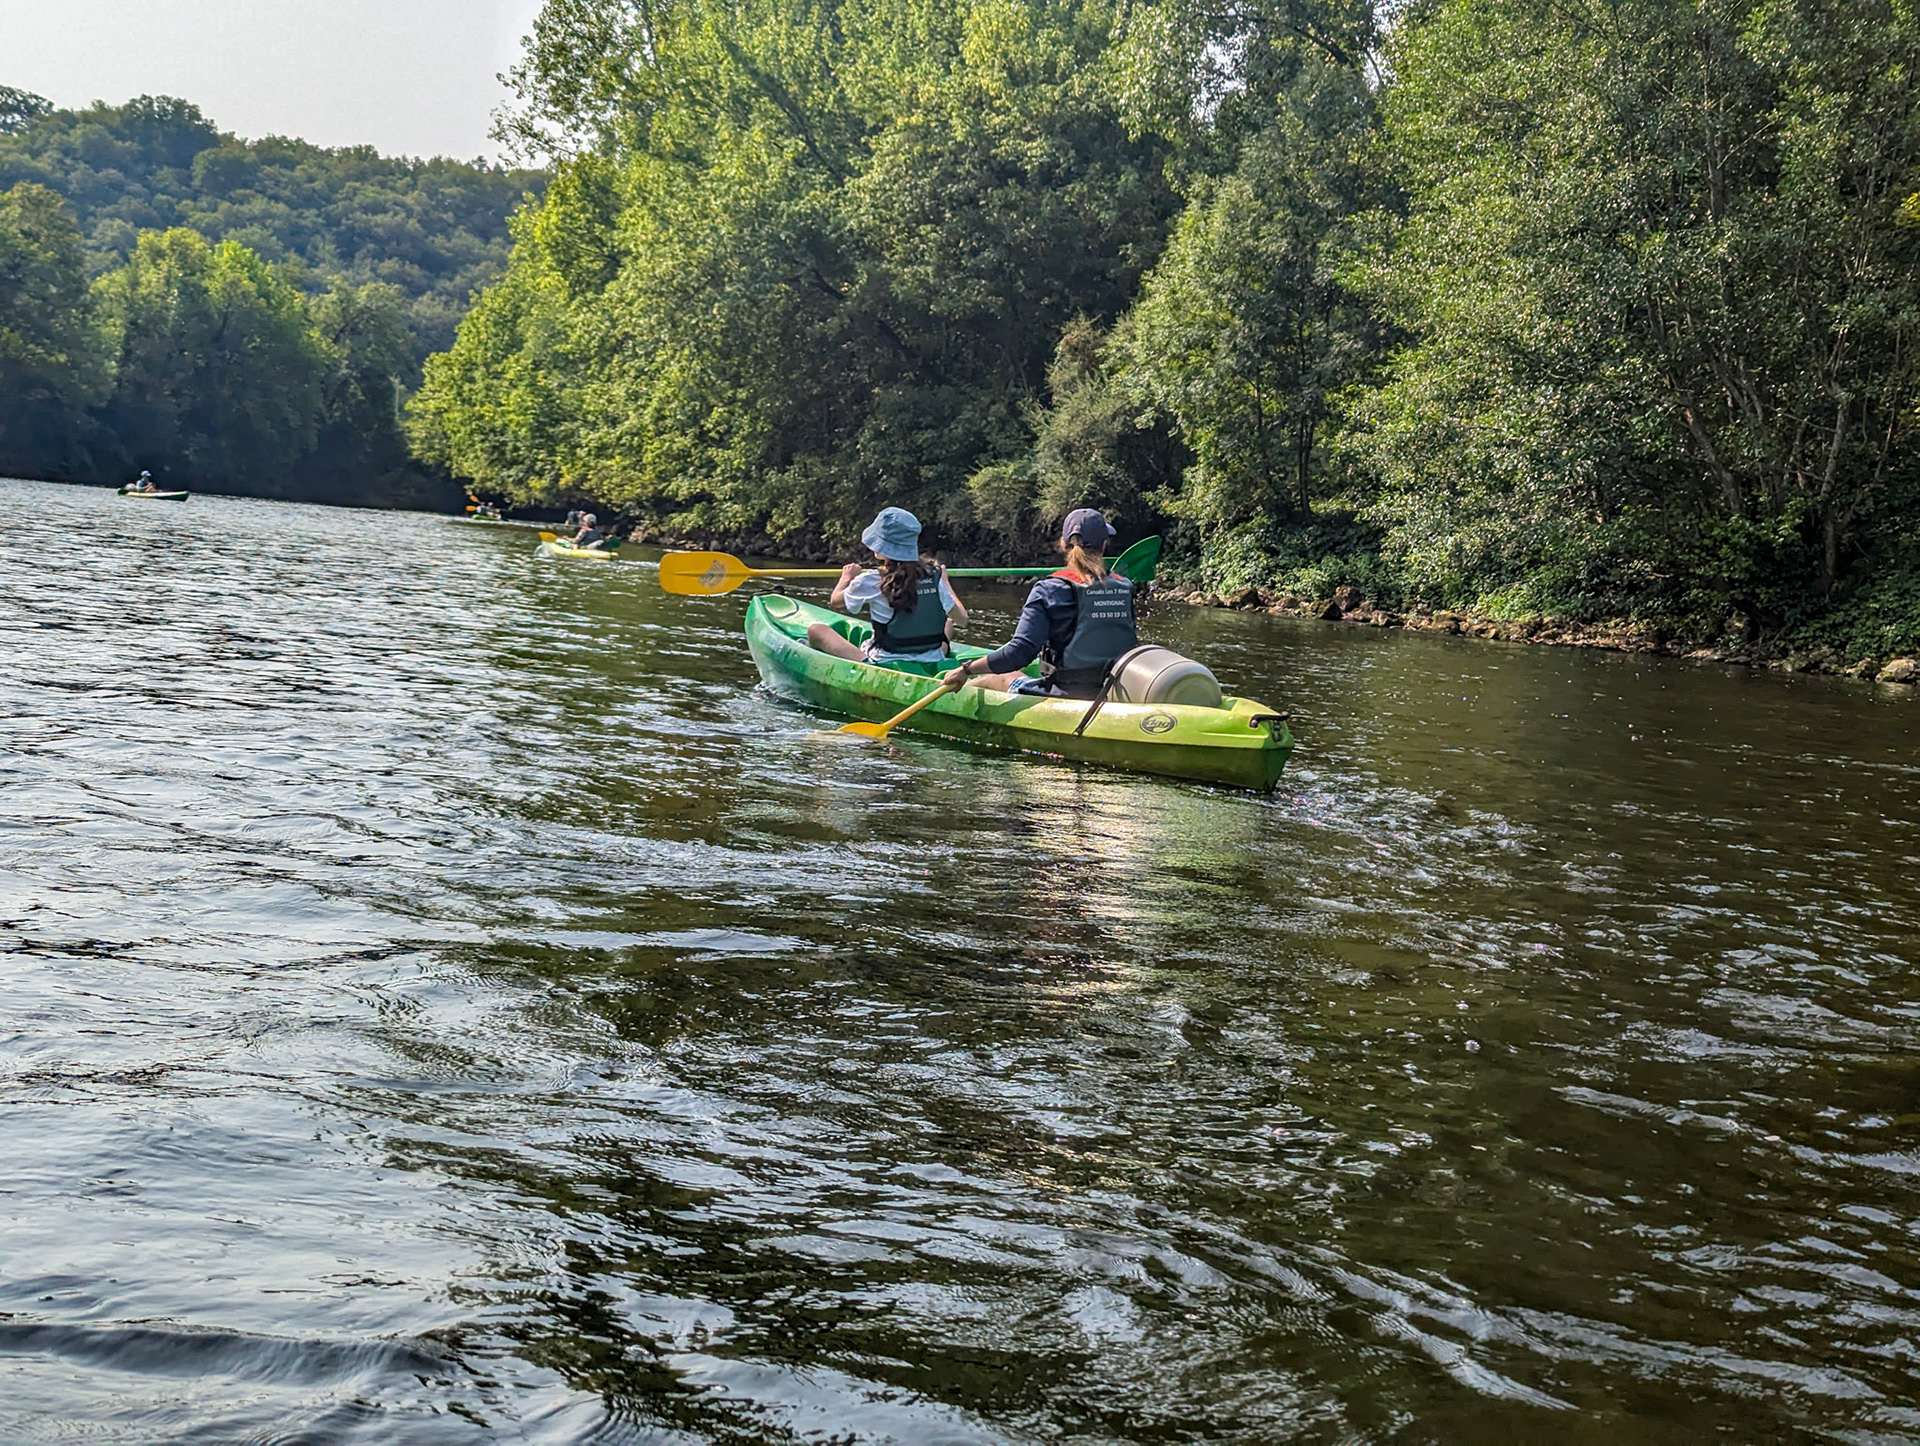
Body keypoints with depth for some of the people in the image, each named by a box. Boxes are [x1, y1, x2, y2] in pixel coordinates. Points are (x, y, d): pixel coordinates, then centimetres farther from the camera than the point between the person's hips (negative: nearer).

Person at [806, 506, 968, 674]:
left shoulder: (871, 581, -12)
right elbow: (961, 618, 6)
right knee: (948, 621, 37)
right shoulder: (934, 575, -3)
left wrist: (847, 577, 29)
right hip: (932, 667, 3)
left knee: (816, 630, 8)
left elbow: (836, 600, 7)